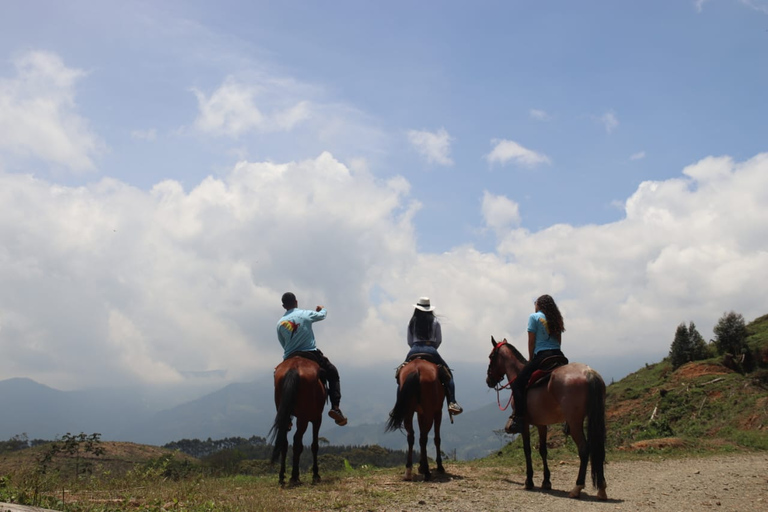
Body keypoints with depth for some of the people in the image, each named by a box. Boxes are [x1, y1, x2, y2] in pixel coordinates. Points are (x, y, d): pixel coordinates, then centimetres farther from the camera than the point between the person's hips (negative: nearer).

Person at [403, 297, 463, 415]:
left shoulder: (412, 322, 9)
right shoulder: (434, 321, 6)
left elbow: (409, 341, 9)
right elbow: (439, 340, 7)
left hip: (414, 351, 1)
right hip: (430, 350, -1)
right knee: (447, 374, 11)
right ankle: (452, 403, -4)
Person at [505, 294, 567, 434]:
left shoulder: (534, 317, 1)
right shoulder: (555, 319, 19)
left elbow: (531, 341, -2)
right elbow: (559, 341, 17)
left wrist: (531, 359, 7)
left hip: (541, 356, -7)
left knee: (518, 383, -3)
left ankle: (518, 418, -15)